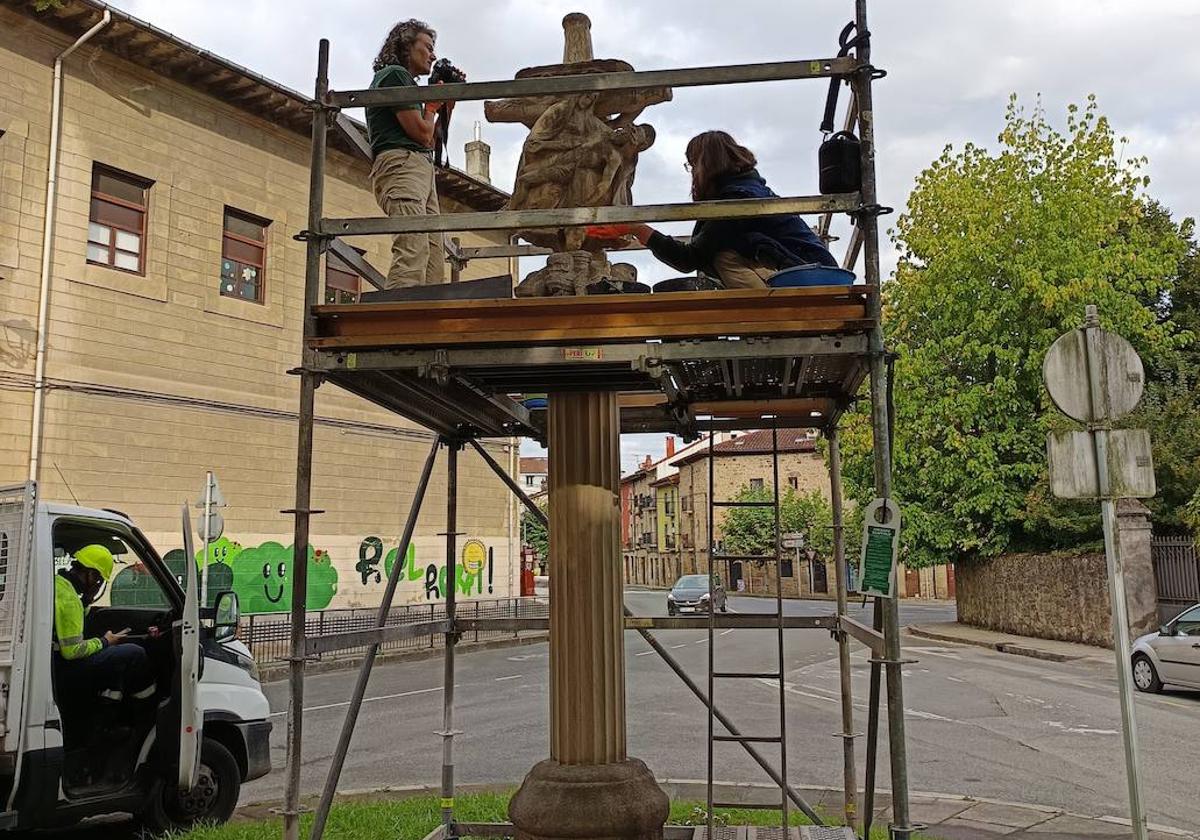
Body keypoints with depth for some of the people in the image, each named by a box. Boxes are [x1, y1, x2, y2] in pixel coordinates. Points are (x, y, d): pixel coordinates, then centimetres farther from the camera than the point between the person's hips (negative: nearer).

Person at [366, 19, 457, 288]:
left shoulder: (405, 81, 31)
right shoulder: (395, 75, 2)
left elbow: (430, 140, 28)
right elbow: (421, 133, -7)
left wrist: (448, 102, 23)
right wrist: (432, 104, 13)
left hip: (422, 169, 10)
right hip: (402, 164, -10)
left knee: (434, 254, -3)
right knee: (413, 249, -28)